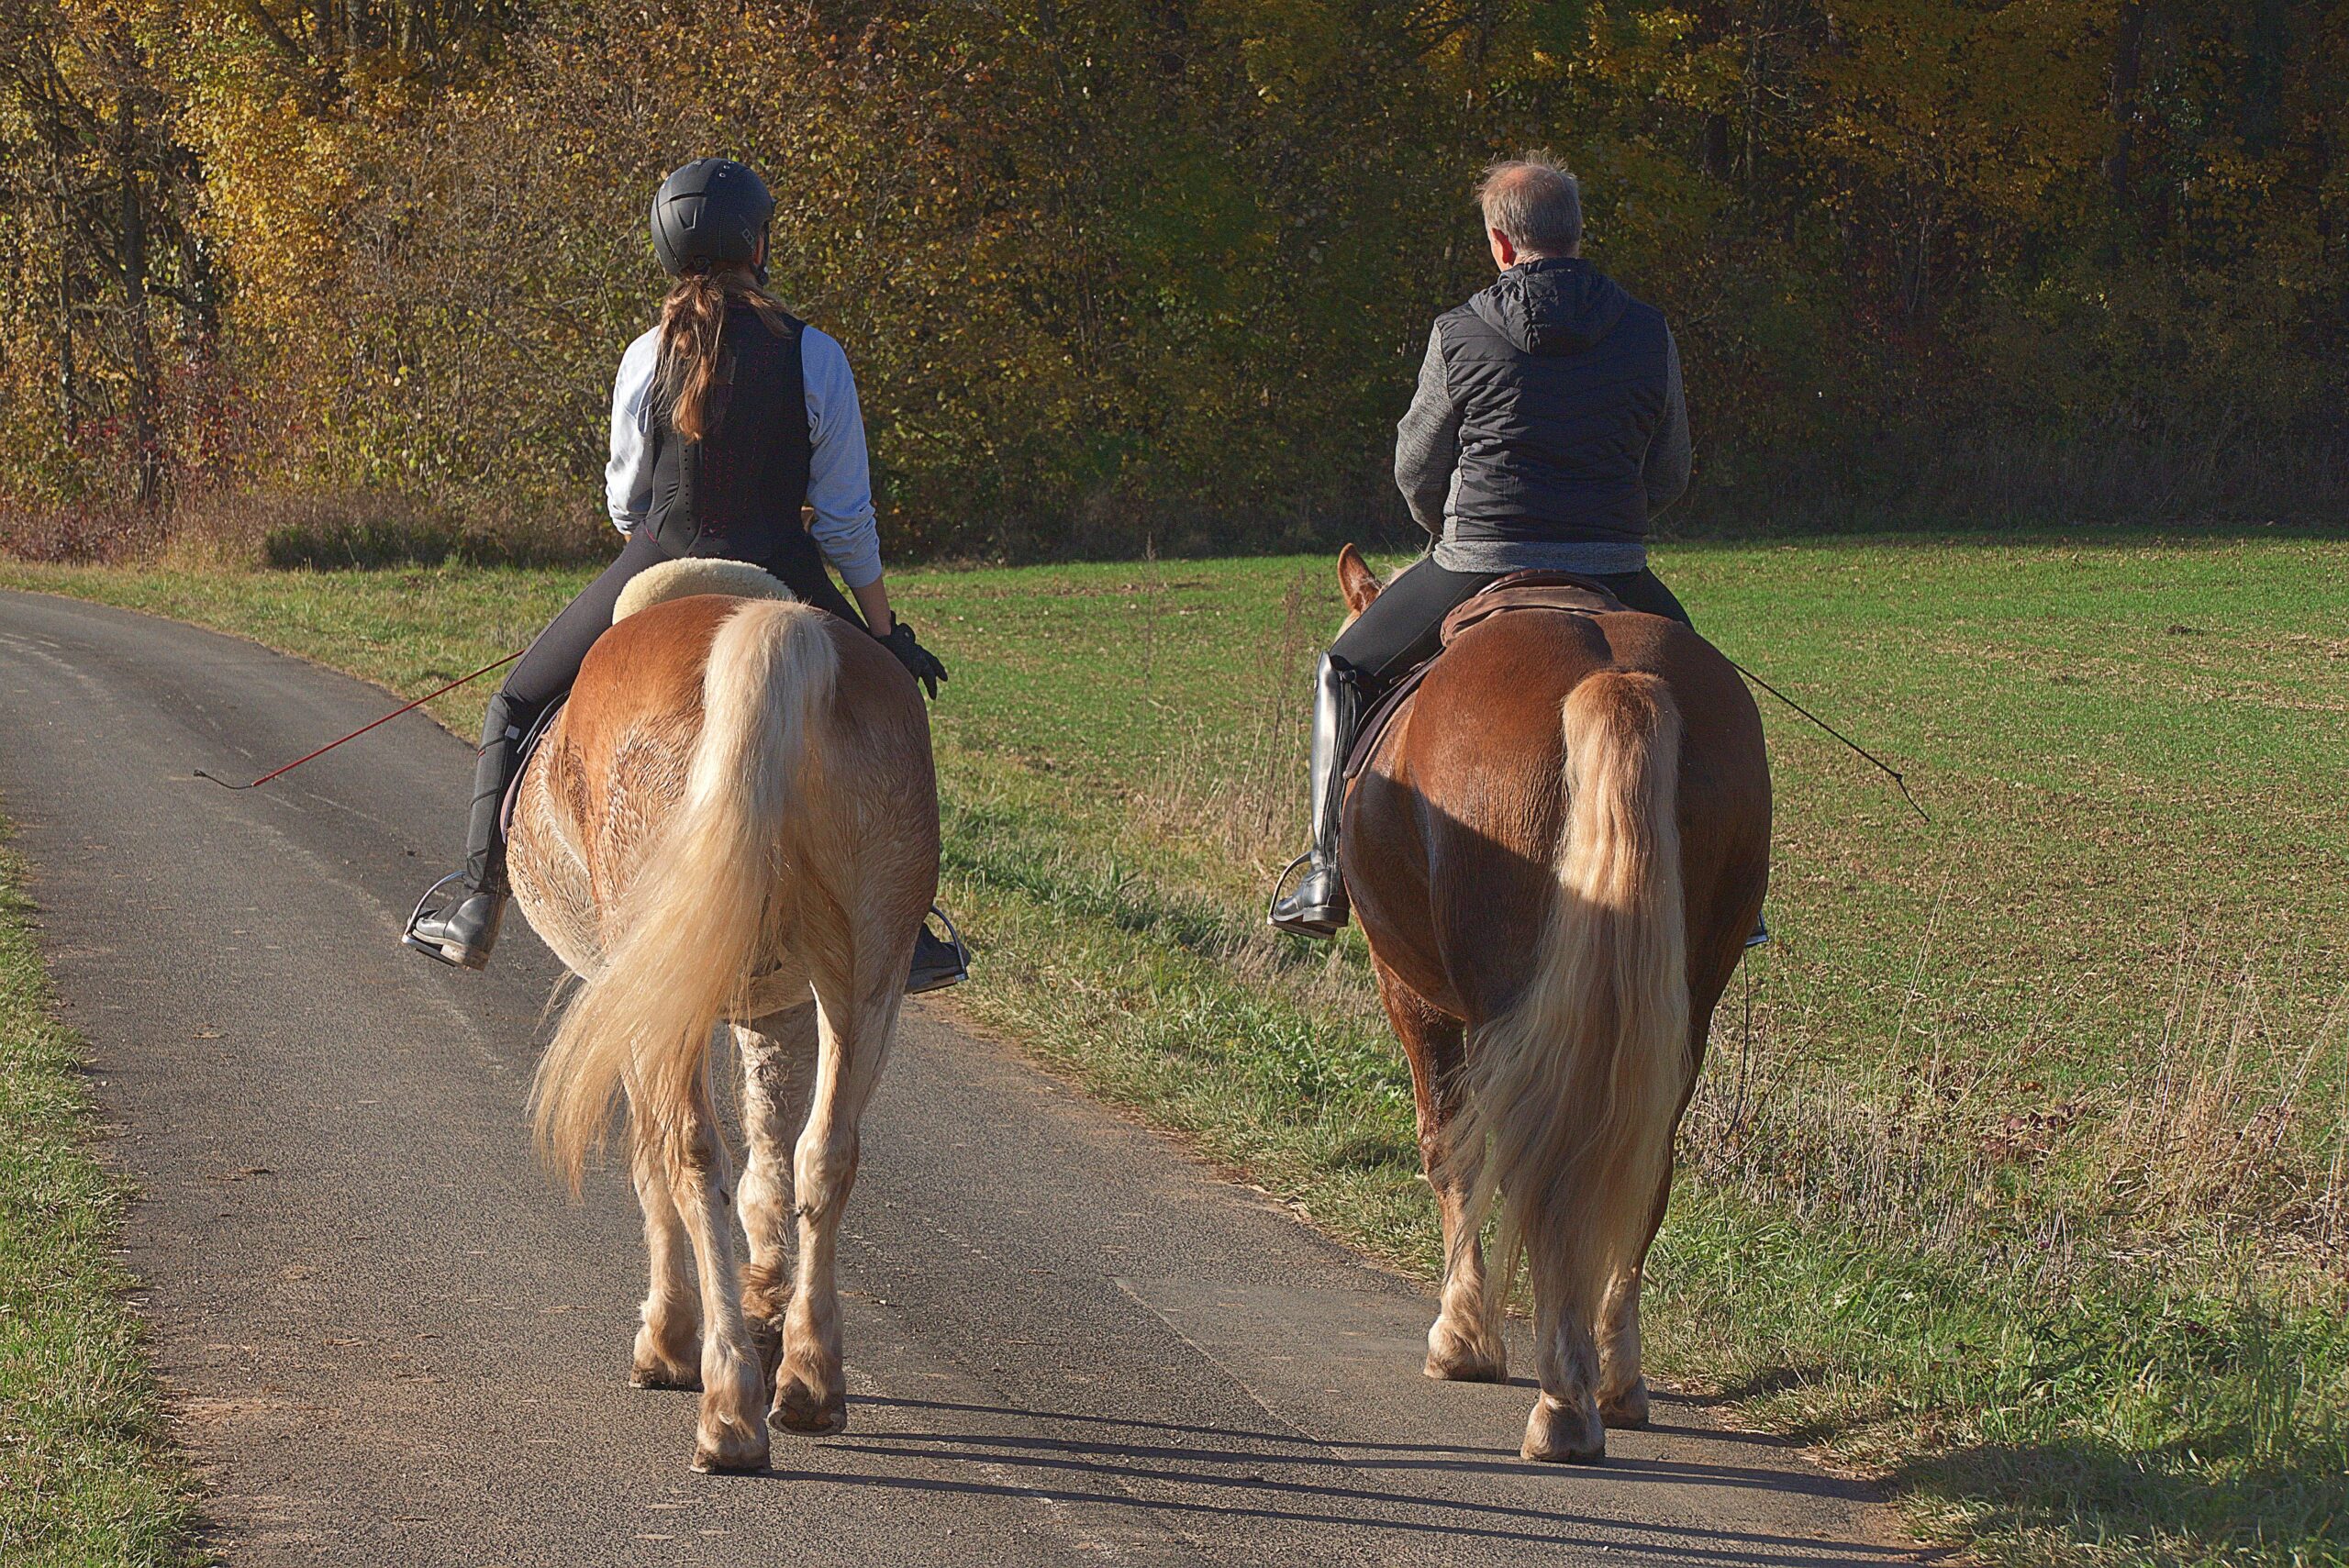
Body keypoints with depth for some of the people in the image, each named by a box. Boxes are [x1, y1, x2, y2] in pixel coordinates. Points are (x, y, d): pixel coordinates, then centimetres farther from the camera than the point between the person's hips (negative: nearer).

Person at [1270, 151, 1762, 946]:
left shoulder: (1461, 334, -5)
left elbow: (1416, 470, 6)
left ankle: (1329, 872, 13)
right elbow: (1670, 476, 10)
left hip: (1478, 566, -2)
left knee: (1348, 668, 20)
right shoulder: (1648, 334, 2)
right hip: (1613, 572, 2)